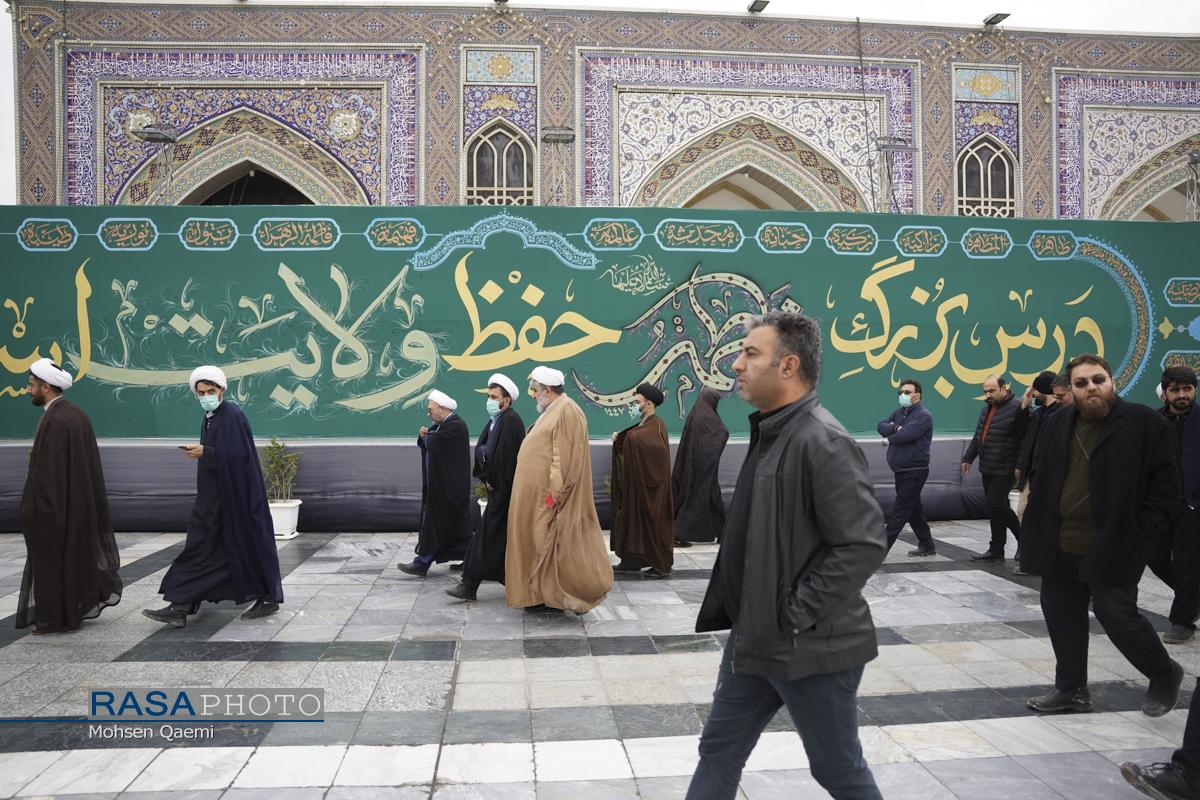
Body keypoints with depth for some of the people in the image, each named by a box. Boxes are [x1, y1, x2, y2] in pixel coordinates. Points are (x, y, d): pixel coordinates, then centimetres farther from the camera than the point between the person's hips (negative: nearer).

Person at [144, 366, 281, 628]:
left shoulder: (232, 415, -14)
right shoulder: (210, 417, 13)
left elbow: (238, 455, -22)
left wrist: (205, 452, -21)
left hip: (233, 495, -9)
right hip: (216, 495, 9)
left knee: (246, 544, -2)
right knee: (200, 547, 9)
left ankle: (268, 598, 10)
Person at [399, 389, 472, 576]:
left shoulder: (455, 426, -19)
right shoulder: (441, 424, 12)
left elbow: (432, 444, -27)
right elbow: (425, 443, 15)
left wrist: (427, 436, -5)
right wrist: (423, 435, -6)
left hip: (447, 486, -10)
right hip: (440, 483, 10)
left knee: (434, 522, -4)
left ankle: (423, 563, 1)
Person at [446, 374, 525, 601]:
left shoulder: (510, 421, -16)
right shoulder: (495, 420, 14)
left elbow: (509, 459, -21)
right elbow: (482, 452, 17)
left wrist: (491, 482, -15)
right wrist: (486, 479, 5)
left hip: (503, 492, -9)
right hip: (496, 489, 9)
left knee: (487, 538, -5)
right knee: (504, 539, 15)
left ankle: (470, 585, 0)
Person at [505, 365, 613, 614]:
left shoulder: (567, 411, -16)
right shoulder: (552, 411, 16)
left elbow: (564, 457, -22)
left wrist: (554, 493, -24)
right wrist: (549, 491, 16)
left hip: (549, 497, -10)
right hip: (538, 495, 10)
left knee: (555, 545, -4)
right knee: (541, 545, 12)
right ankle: (545, 595, 18)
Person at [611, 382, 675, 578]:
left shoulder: (657, 425, -14)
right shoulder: (642, 424, 13)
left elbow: (659, 447, -31)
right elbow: (631, 446, 15)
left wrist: (633, 436, -26)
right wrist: (620, 439, -2)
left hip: (649, 484, -9)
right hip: (636, 482, 9)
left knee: (653, 521, -3)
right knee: (633, 518, 10)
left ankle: (662, 566, 6)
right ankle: (631, 561, 18)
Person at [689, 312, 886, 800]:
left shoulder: (823, 442, -21)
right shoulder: (769, 433, 8)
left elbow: (864, 545, -26)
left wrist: (797, 617, -20)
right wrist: (742, 617, 11)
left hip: (812, 648, -9)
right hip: (754, 639, 9)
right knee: (719, 751, 16)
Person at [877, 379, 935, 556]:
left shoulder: (923, 415, -13)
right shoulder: (899, 412, 14)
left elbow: (904, 436, -24)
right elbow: (881, 426, 4)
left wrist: (889, 437, -4)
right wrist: (896, 428, -15)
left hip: (914, 471, -9)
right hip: (901, 470, 9)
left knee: (899, 511, -7)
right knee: (913, 508, 16)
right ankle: (927, 545, 28)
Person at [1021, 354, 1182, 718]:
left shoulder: (1146, 423, -6)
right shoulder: (1056, 425, 9)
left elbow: (1164, 487, -6)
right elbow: (1038, 477, 16)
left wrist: (1137, 533, -11)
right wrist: (1040, 526, 6)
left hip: (1113, 547, -5)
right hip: (1060, 546, 6)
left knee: (1117, 615, -4)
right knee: (1062, 616, 11)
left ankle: (1165, 675, 24)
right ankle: (1071, 689, 26)